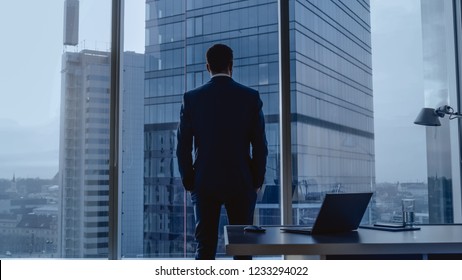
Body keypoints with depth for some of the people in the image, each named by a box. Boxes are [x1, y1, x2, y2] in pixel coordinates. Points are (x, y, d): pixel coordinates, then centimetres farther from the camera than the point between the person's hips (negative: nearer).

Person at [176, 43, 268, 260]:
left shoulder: (192, 98, -1)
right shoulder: (251, 97, -2)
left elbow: (182, 146, -1)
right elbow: (260, 145, -2)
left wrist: (188, 182, 9)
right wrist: (257, 181, 7)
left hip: (204, 184, 1)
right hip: (241, 183, 0)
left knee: (205, 247, 6)